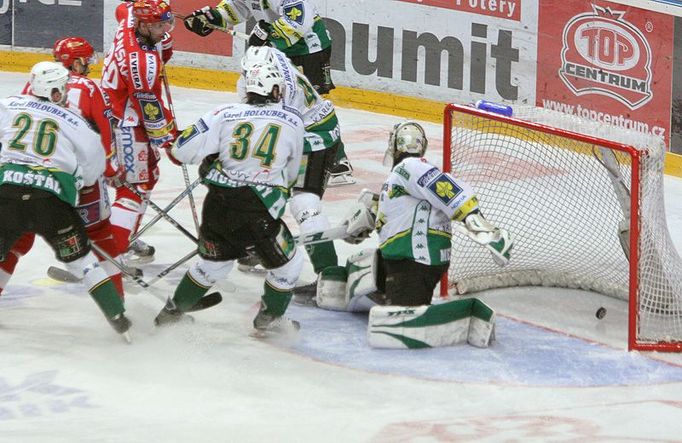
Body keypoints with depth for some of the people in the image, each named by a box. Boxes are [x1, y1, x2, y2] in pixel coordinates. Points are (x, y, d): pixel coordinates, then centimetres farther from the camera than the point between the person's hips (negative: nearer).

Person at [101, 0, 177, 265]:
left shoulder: (128, 28, -7)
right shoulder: (143, 62, -32)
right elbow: (152, 111, -25)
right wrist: (172, 141, -11)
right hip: (127, 126, -10)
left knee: (149, 174, 23)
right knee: (137, 186, -6)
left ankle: (123, 237, 31)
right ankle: (115, 250, -10)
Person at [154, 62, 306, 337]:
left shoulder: (226, 115, 2)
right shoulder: (293, 122, 4)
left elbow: (183, 150, 0)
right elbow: (290, 174, 17)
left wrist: (208, 159, 19)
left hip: (217, 205, 4)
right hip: (258, 213, -4)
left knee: (215, 262, 28)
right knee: (288, 263, 20)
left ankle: (172, 312, 36)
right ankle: (268, 319, 28)